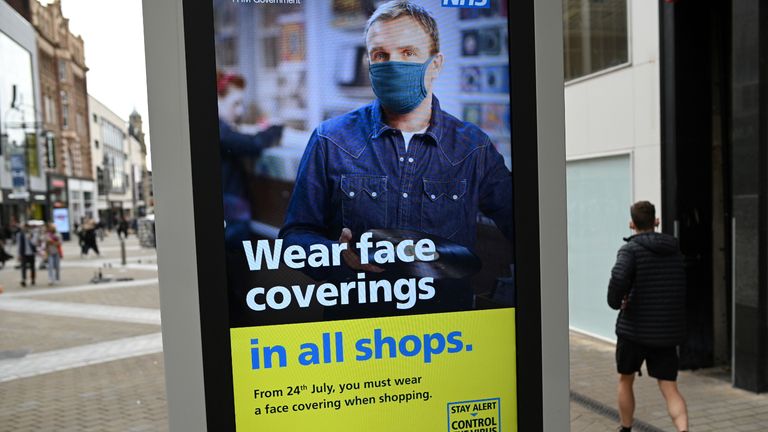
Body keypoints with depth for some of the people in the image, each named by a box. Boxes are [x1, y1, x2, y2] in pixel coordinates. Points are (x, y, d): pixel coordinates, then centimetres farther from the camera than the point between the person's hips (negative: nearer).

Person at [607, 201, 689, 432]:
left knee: (625, 381, 17)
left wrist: (615, 302, -12)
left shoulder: (631, 249, -11)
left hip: (634, 328, -4)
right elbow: (681, 289, 17)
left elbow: (619, 279, -30)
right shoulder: (674, 250, 8)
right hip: (667, 331, 4)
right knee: (669, 388, 6)